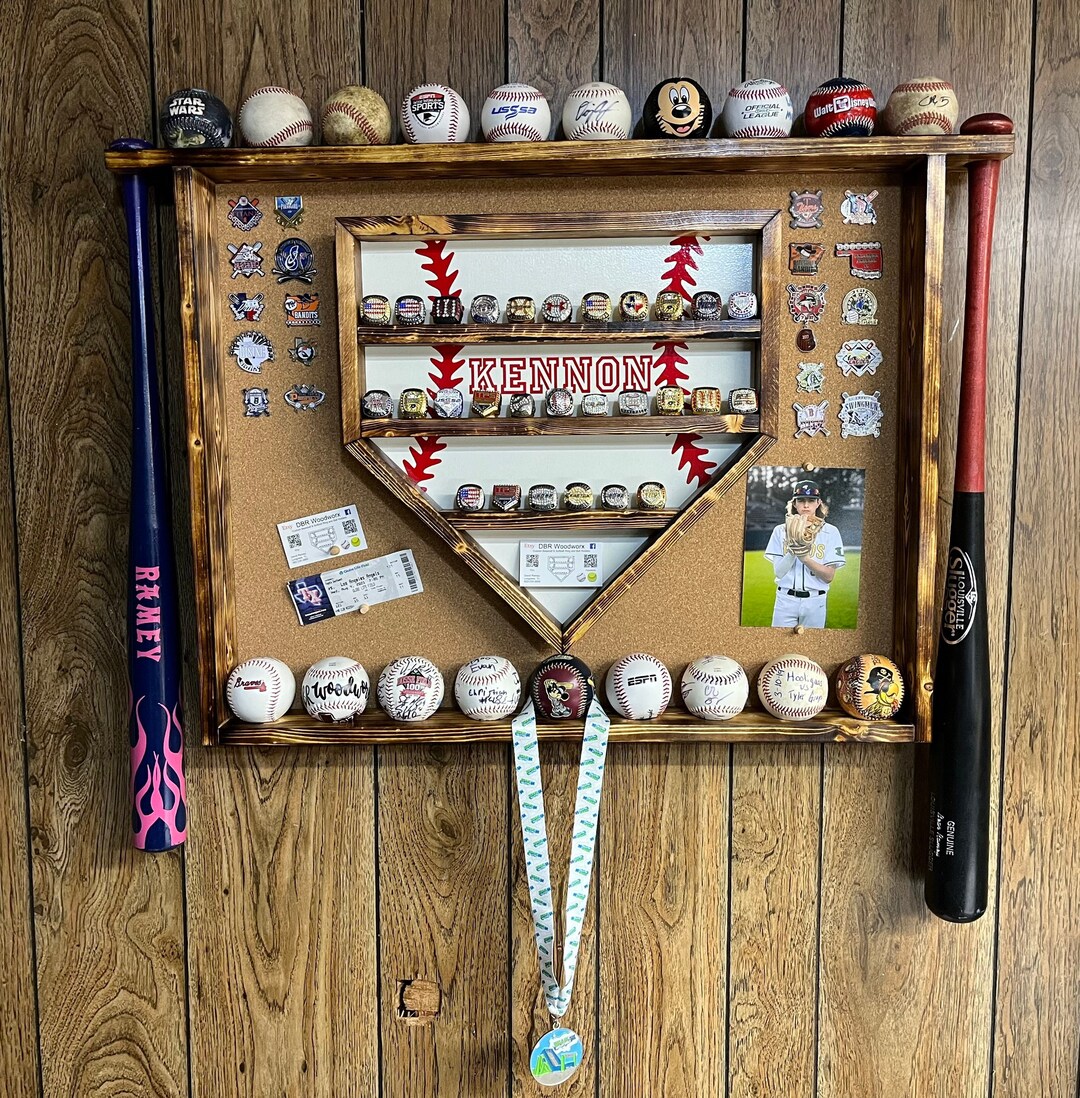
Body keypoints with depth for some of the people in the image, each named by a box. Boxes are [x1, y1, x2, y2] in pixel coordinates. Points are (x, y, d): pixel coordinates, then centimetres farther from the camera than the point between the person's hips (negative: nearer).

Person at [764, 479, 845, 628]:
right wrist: (793, 548, -18)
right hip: (785, 600, 1)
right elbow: (778, 571, -3)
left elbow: (829, 576, -6)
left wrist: (805, 557, -20)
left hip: (815, 602, 0)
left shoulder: (830, 532, 0)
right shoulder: (781, 530, 3)